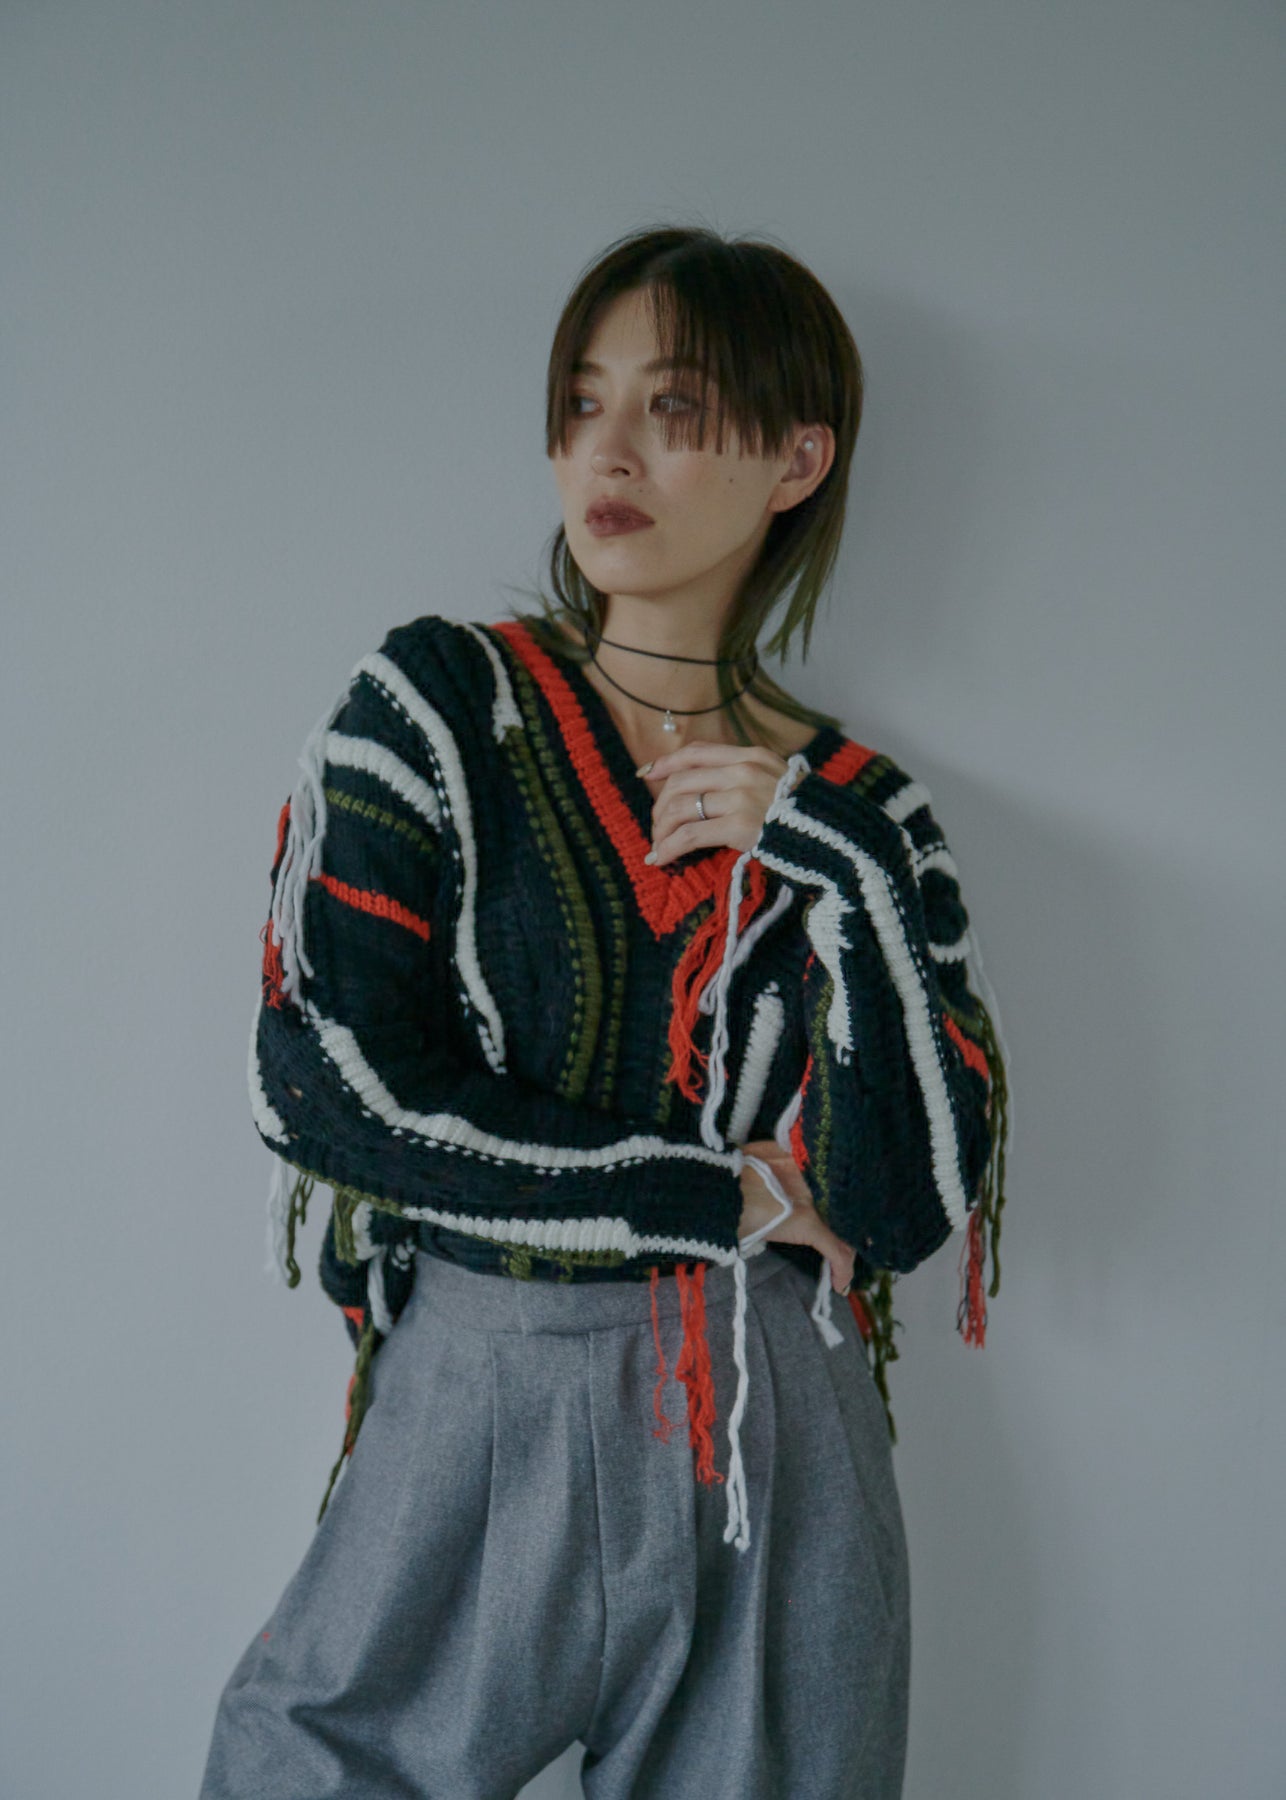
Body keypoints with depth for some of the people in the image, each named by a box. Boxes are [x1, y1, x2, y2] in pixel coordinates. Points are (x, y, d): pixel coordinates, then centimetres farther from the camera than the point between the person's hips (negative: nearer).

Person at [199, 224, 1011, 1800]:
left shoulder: (853, 810, 2)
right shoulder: (438, 703, -3)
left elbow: (913, 1204, -5)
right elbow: (325, 1083, -13)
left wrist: (837, 874, -16)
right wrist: (733, 1194, -9)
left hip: (775, 1454, 2)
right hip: (476, 1425, -1)